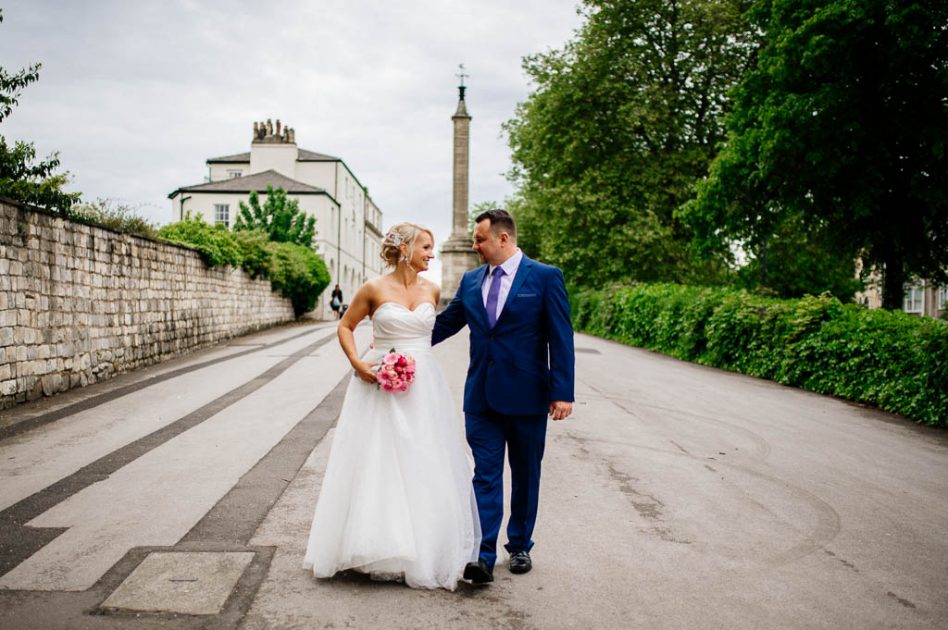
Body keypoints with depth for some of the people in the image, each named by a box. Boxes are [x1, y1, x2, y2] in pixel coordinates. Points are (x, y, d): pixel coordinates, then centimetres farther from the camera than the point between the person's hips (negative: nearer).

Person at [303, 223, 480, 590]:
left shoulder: (432, 290, 6)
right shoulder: (375, 289, -4)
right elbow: (345, 327, 4)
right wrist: (357, 362, -8)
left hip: (423, 387, 3)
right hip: (380, 385, -3)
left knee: (423, 468, 5)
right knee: (376, 465, 1)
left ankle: (425, 551, 17)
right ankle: (379, 548, 14)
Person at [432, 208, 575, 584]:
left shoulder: (545, 277, -5)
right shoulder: (471, 280, 8)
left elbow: (560, 338, -7)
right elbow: (445, 323, 15)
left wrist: (562, 392, -12)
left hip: (526, 396, -3)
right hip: (481, 395, 3)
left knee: (525, 474, 11)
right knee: (486, 474, 0)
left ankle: (520, 546, 27)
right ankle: (484, 556, 0)